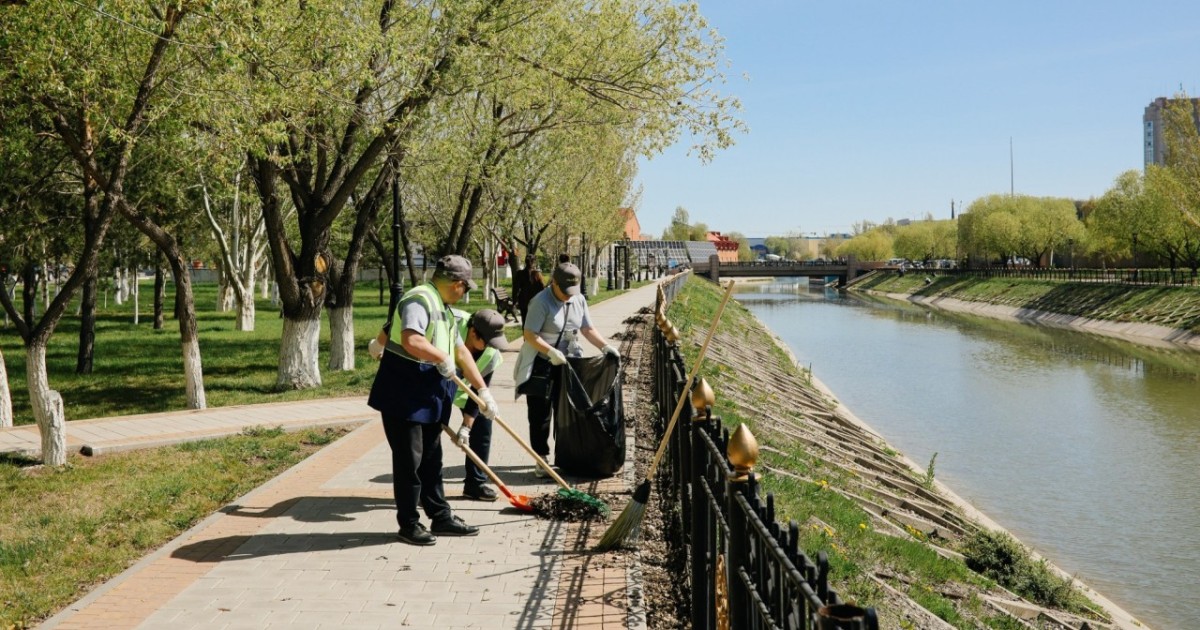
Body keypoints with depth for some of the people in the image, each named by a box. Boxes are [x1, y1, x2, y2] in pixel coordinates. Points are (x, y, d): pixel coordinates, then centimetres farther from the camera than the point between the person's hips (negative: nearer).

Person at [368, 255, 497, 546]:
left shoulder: (443, 309, 17)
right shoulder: (419, 300, -16)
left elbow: (461, 352, 20)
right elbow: (411, 340, -34)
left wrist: (483, 390, 16)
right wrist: (444, 358, -20)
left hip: (429, 396, 10)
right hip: (404, 394, -10)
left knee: (431, 458, 15)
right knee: (409, 459, -2)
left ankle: (440, 517, 24)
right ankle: (409, 524, 8)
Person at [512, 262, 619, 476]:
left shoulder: (579, 300, 2)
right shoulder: (541, 302, -19)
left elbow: (588, 329, 9)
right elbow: (529, 334, -23)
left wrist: (605, 346, -6)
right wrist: (551, 352, -34)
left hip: (566, 363, 7)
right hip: (541, 364, -6)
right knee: (540, 414, -2)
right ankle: (541, 459, 5)